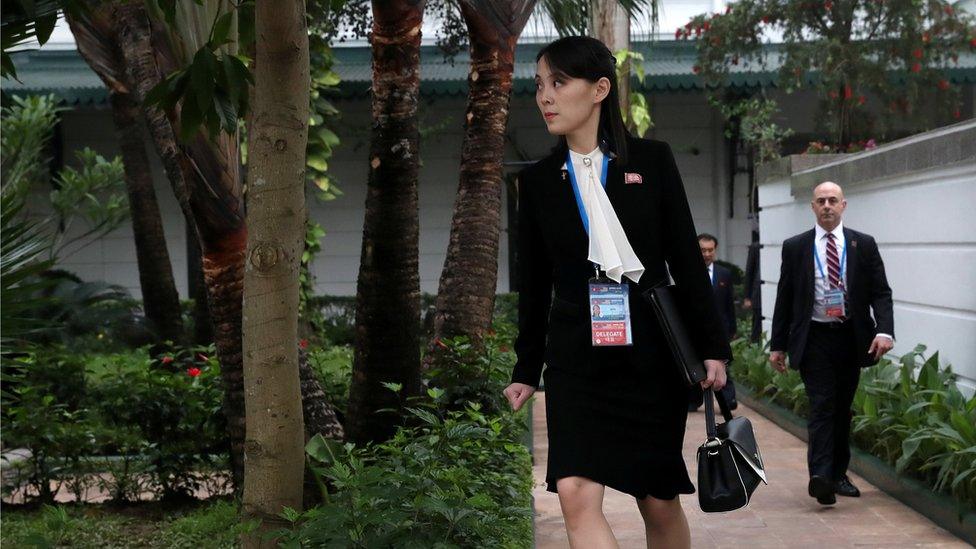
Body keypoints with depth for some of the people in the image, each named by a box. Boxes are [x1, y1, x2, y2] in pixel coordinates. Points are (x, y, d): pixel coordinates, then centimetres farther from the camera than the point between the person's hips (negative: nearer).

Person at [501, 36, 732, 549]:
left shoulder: (652, 160, 0)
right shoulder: (537, 180, 6)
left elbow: (686, 258, 1)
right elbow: (534, 283, 12)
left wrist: (711, 346, -2)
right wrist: (526, 369, 14)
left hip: (651, 352, -1)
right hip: (577, 357, 1)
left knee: (659, 501, 8)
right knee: (576, 494, -15)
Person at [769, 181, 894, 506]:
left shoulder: (864, 245, 5)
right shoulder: (795, 247, 3)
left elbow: (881, 292, 1)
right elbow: (784, 298, 6)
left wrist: (885, 331, -15)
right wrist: (778, 345, 4)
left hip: (851, 338, 2)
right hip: (814, 338, -2)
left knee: (843, 409, 11)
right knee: (821, 407, -12)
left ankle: (838, 474, 23)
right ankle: (820, 478, -20)